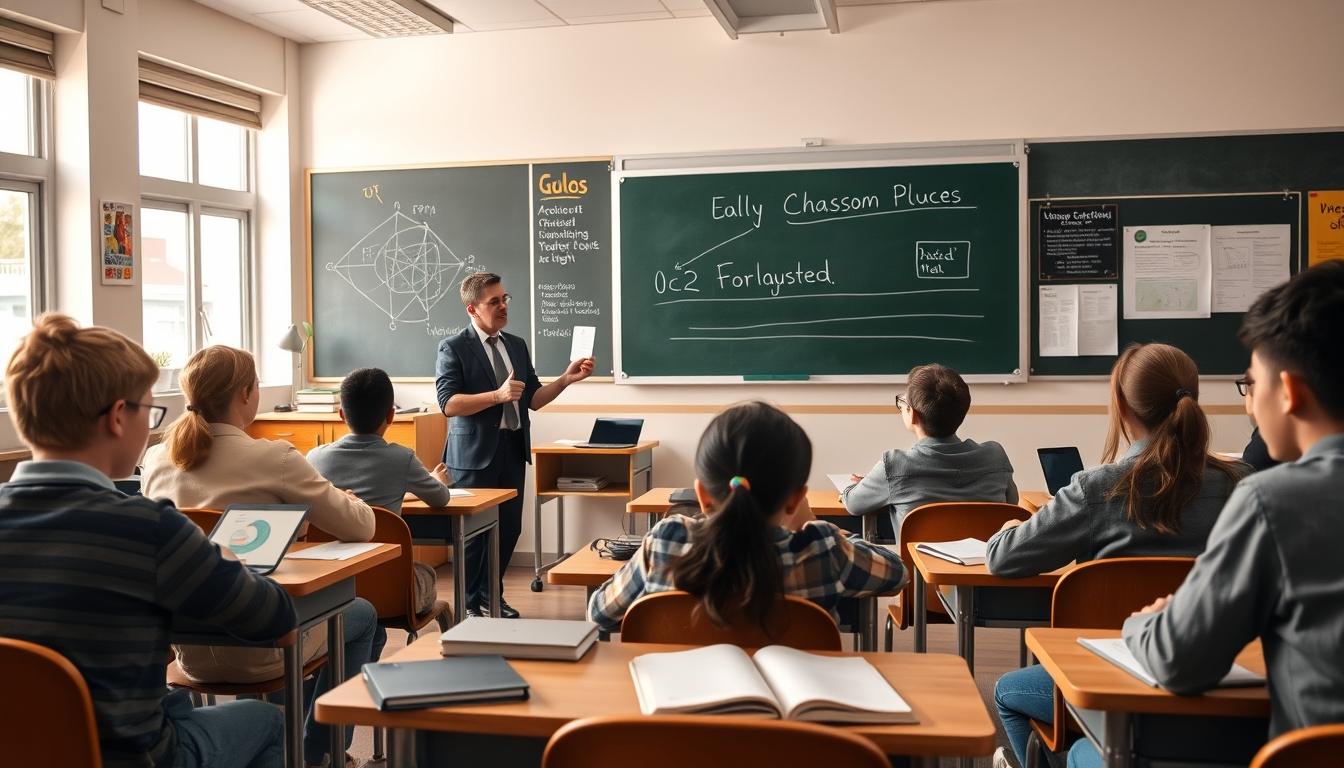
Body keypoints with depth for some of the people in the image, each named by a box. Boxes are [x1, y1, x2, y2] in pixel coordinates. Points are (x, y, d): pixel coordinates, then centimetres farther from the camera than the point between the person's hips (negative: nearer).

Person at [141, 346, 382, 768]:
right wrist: (340, 497, 9)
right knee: (363, 616, 24)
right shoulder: (274, 459, -19)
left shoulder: (156, 460, -2)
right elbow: (361, 527, -13)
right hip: (256, 650, -6)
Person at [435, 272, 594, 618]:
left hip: (513, 449, 6)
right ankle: (469, 604, 20)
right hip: (475, 453, -6)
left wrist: (566, 378, -1)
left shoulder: (517, 345, 13)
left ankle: (491, 596, 29)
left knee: (509, 528, 11)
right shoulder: (454, 348, -7)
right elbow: (448, 403, -16)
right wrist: (497, 395, -24)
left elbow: (533, 399, 12)